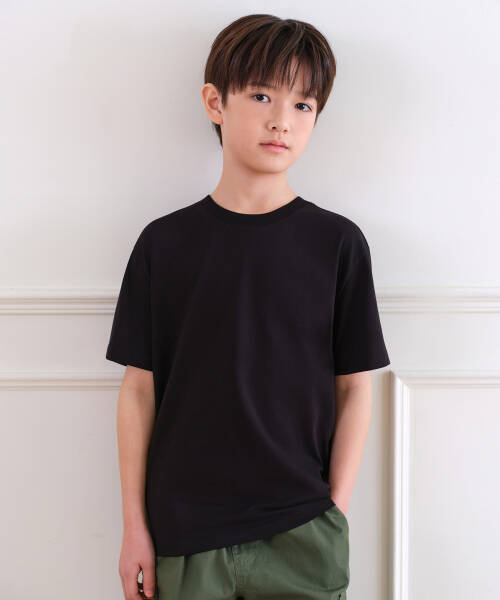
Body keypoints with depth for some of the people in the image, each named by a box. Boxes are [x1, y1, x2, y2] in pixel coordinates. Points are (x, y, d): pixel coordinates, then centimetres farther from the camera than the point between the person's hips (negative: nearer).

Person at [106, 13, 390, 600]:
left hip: (302, 535, 0)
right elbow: (139, 389, 1)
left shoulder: (337, 242, -2)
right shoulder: (164, 242, -1)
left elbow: (354, 388, 1)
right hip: (184, 533, 0)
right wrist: (135, 525, 1)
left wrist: (336, 511, -3)